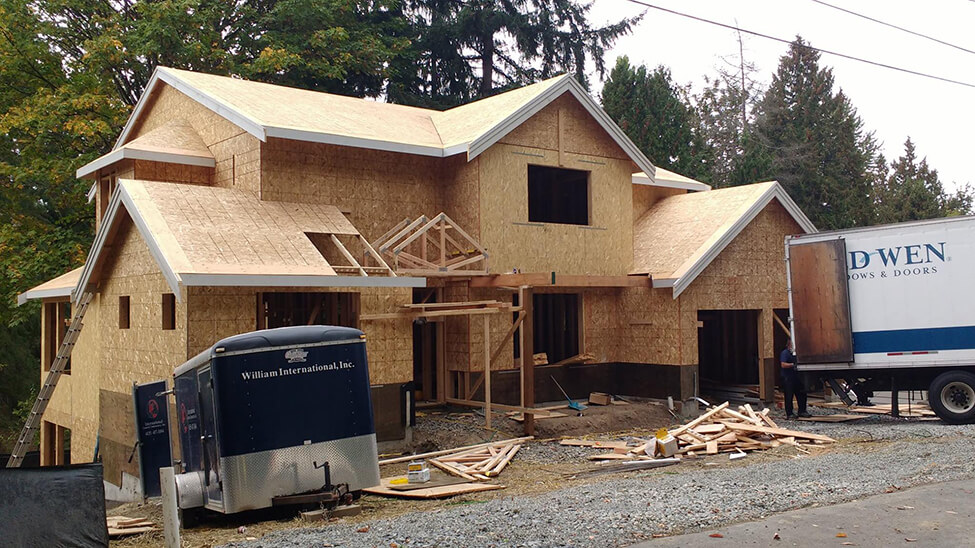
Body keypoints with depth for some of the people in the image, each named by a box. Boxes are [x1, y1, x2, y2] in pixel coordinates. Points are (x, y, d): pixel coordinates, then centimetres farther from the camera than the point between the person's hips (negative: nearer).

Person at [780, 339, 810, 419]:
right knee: (789, 397, -2)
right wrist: (793, 365, -22)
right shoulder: (784, 353, -10)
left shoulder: (795, 353, 16)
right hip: (788, 378, -8)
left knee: (801, 394, 7)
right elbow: (783, 365, -21)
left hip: (796, 377, 8)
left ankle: (802, 411, 16)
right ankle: (789, 414, 4)